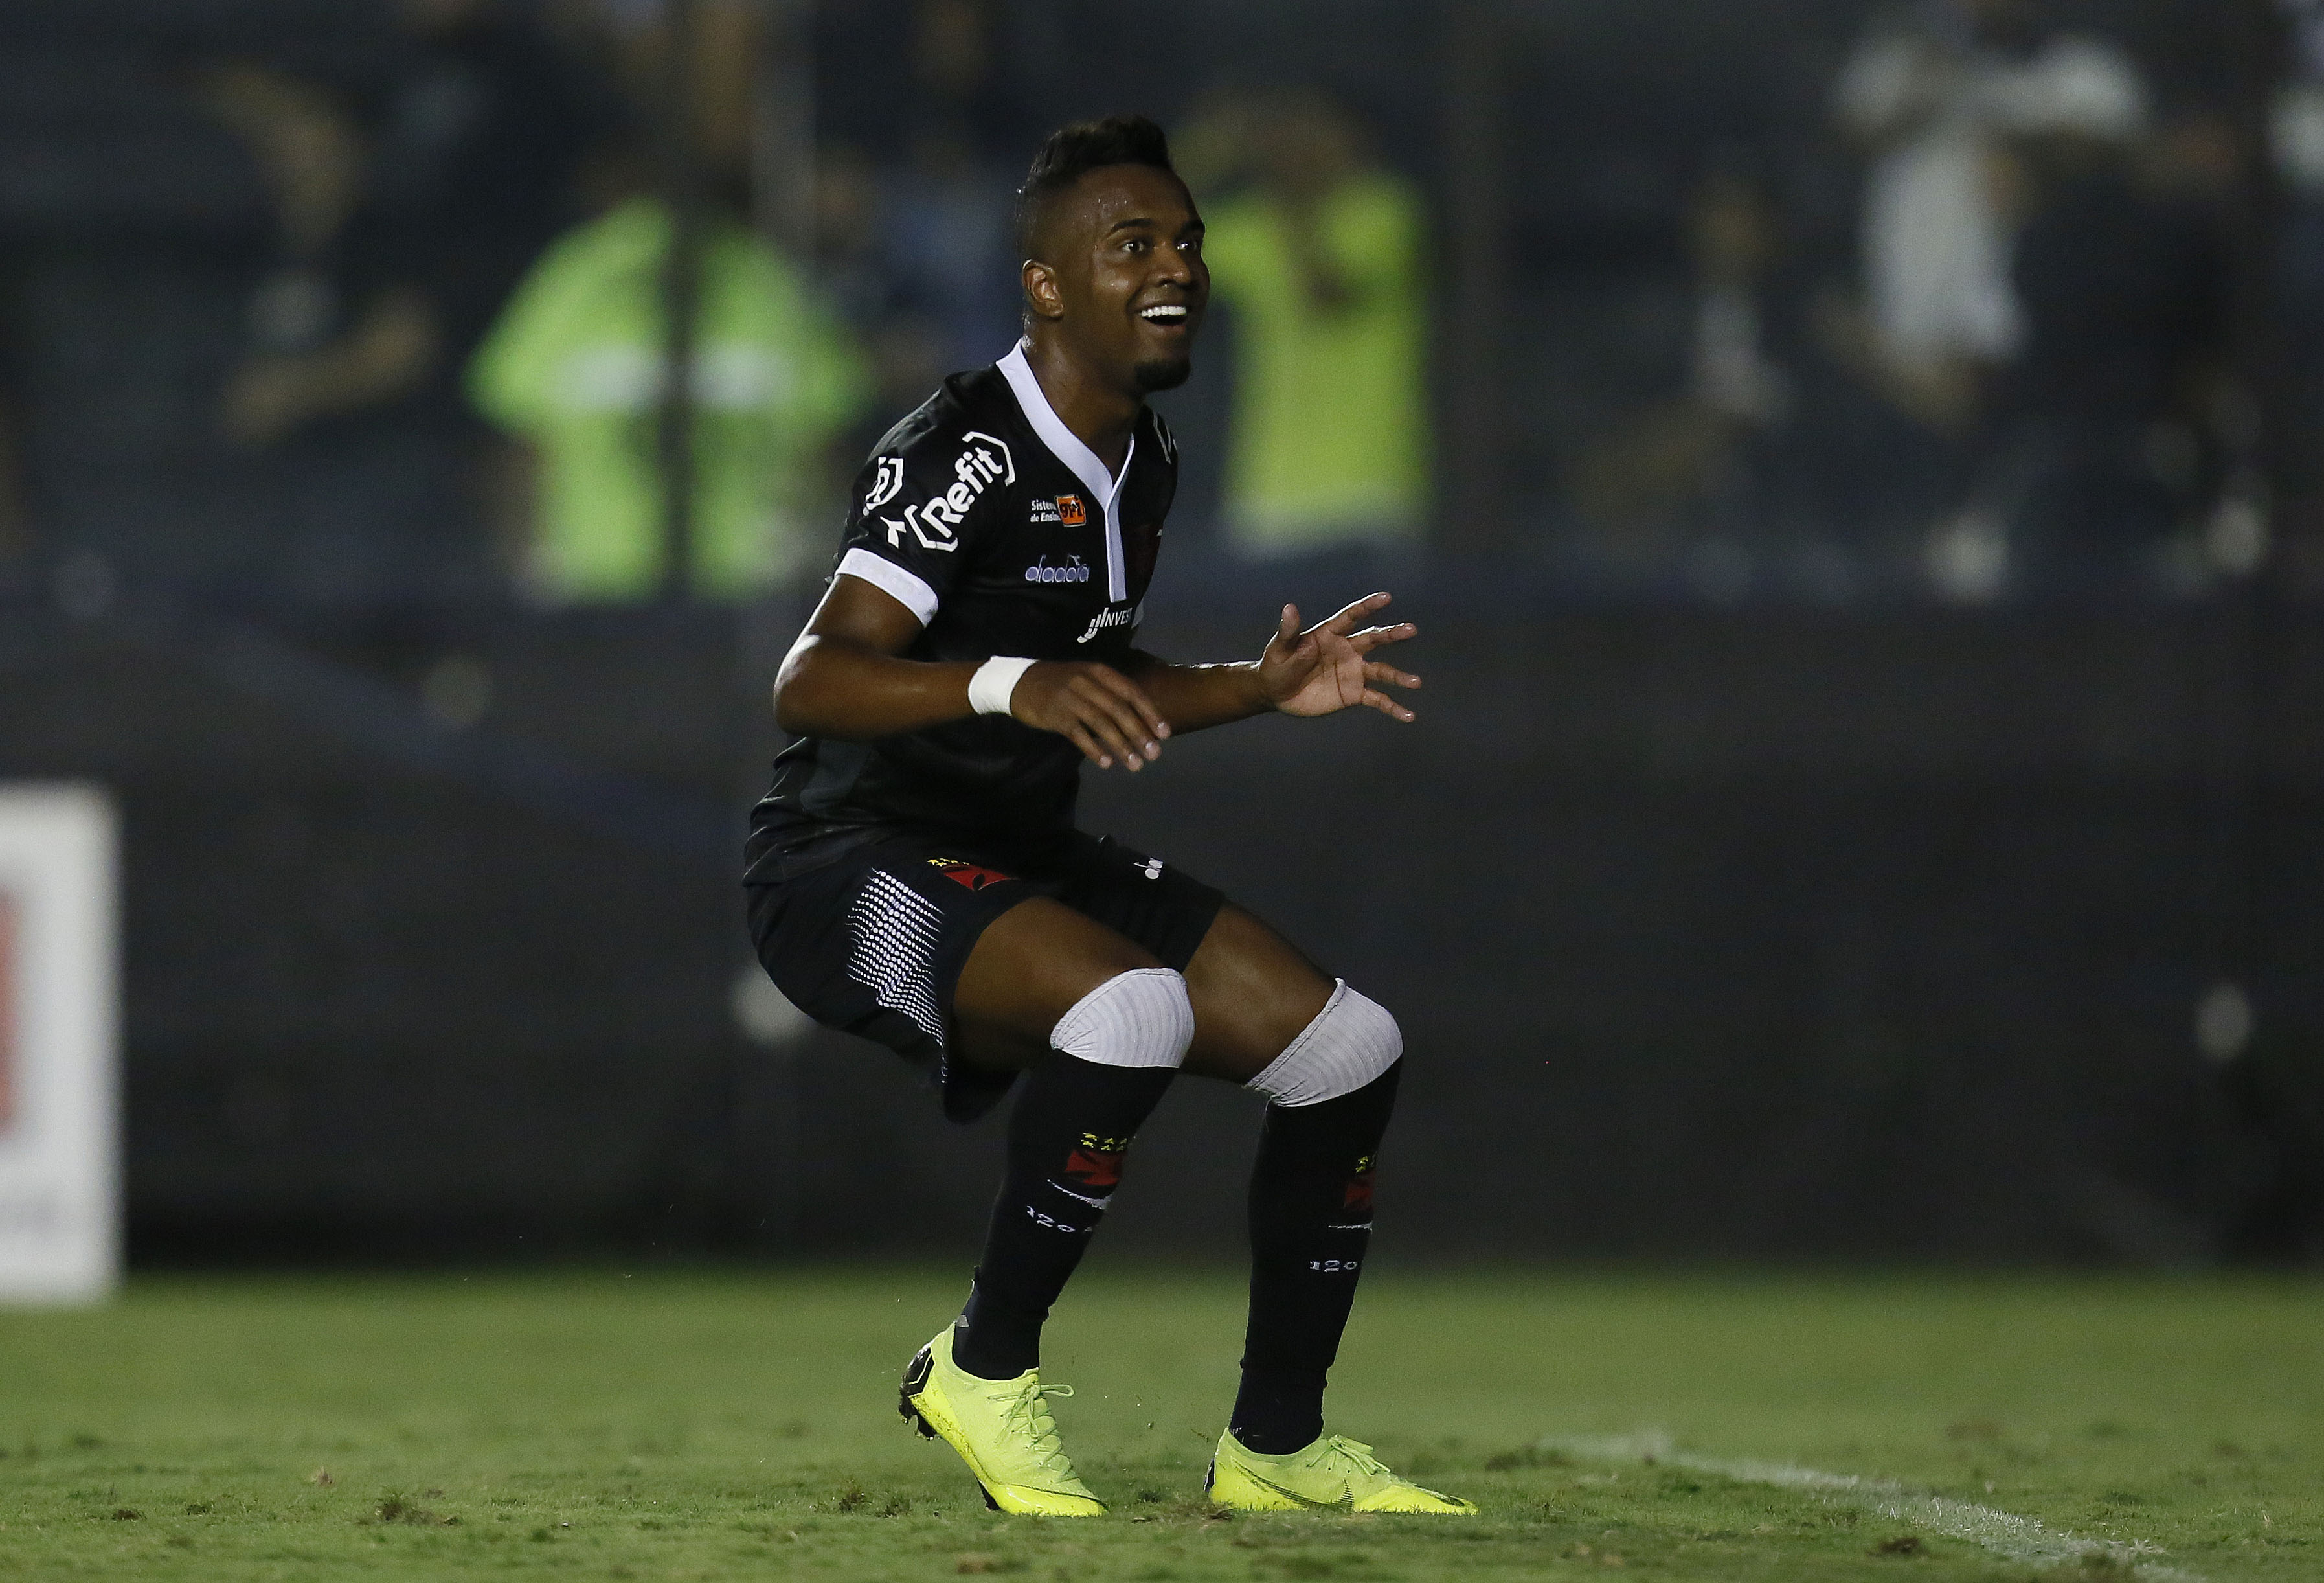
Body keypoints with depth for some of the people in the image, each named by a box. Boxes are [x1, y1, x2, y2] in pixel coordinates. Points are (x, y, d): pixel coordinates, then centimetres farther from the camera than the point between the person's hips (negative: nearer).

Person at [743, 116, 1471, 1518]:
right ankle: (987, 1371, -17)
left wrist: (1258, 690, 10)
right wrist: (1015, 686, -44)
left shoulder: (1143, 459, 10)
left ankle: (1276, 1445, 15)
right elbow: (812, 683, -30)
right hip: (855, 862, -9)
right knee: (1136, 1006, -36)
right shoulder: (967, 452, -19)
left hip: (1024, 858, 9)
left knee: (1348, 1047, 1)